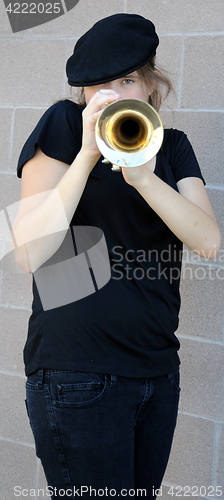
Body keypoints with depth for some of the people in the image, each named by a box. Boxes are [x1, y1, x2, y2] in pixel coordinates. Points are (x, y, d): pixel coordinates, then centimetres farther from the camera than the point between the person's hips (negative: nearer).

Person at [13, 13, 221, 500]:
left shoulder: (172, 146, 10)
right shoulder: (65, 123, -4)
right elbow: (30, 255, -14)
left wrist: (142, 175, -22)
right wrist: (87, 154, -21)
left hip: (158, 368, 5)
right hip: (78, 375, -5)